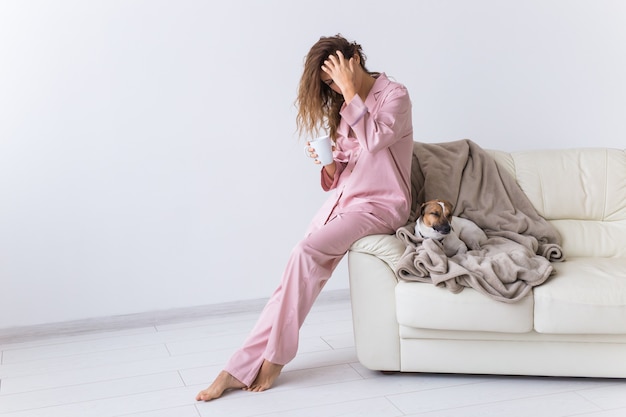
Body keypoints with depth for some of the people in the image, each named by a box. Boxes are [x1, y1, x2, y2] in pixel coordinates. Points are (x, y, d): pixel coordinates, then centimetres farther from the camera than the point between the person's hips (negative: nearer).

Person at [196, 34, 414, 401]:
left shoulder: (395, 95, -5)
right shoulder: (344, 107, 16)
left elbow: (375, 140, -24)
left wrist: (351, 92, -18)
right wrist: (328, 165, -7)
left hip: (379, 205, -6)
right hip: (343, 198, 6)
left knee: (307, 251, -27)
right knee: (303, 267, -13)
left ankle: (274, 357, -17)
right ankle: (242, 367, -17)